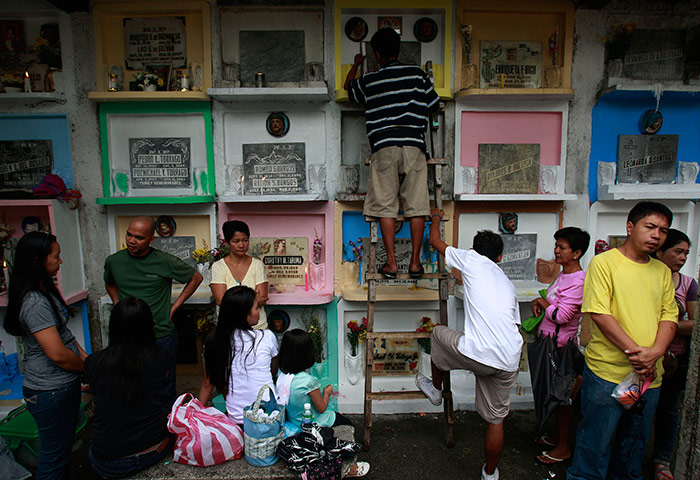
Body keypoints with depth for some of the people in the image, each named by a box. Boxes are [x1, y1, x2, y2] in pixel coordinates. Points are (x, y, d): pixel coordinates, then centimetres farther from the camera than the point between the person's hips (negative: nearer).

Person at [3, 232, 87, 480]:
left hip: (65, 384, 10)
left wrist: (85, 357, 5)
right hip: (50, 393, -10)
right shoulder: (34, 302, -25)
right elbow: (58, 354, -26)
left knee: (65, 446, 23)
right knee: (54, 458, 7)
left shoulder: (46, 290, 7)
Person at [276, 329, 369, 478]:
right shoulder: (309, 381, -33)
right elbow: (321, 408, -19)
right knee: (348, 424, 18)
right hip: (315, 424, -7)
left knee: (338, 416, 26)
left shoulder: (281, 376, -12)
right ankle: (349, 467, 31)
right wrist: (326, 392, -2)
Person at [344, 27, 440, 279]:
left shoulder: (369, 80, 10)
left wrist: (356, 64, 49)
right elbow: (434, 104, 19)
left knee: (385, 206, 3)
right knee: (416, 206, 3)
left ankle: (391, 263, 2)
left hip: (384, 147, -1)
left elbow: (348, 87, 32)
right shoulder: (417, 73, 9)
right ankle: (415, 262, 5)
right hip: (414, 145, 1)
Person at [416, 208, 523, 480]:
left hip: (476, 354, -6)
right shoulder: (508, 284, 24)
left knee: (438, 333, 26)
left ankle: (435, 389, 44)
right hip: (509, 362, 6)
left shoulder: (472, 260, 6)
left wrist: (435, 218, 37)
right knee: (496, 418, 22)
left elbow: (435, 241, 18)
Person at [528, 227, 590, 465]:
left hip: (560, 346, -9)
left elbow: (560, 316, -25)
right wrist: (538, 303, 1)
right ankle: (558, 436, 37)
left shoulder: (579, 281, -21)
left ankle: (563, 447, 20)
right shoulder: (563, 274, 8)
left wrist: (541, 301, -9)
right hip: (548, 340, 9)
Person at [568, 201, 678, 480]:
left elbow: (669, 317, 7)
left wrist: (654, 353, -10)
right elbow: (599, 313, -14)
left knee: (635, 446, 20)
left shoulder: (662, 271, 11)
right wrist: (634, 350, -19)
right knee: (595, 444, 3)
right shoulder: (604, 263, -7)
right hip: (607, 373, -6)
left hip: (649, 376, 6)